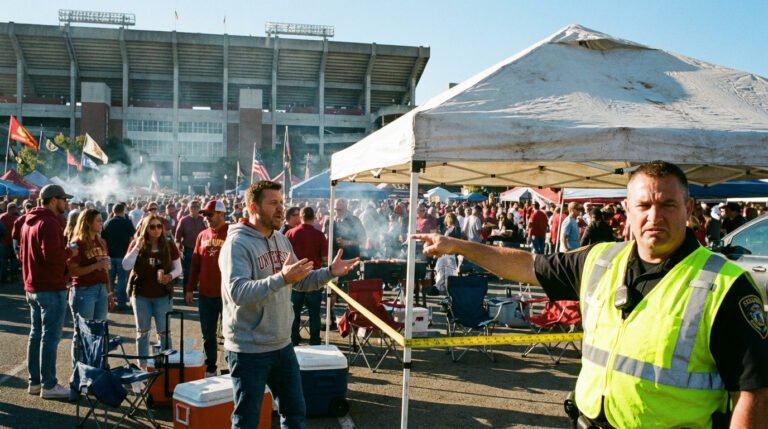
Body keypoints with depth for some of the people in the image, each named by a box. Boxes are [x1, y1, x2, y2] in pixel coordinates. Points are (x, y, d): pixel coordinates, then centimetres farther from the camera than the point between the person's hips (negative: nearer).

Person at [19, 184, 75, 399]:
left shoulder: (28, 222, 14)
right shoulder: (49, 223, -17)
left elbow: (22, 255, 21)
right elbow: (52, 255, -28)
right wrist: (70, 251, -12)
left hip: (32, 287, 10)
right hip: (52, 288, -10)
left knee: (36, 333, 14)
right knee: (50, 336, -4)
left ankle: (34, 381, 21)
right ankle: (48, 385, 1)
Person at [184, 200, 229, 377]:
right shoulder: (202, 236, 9)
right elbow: (195, 264, 13)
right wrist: (190, 288, 11)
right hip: (205, 294, 5)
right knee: (208, 334, 13)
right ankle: (210, 368, 26)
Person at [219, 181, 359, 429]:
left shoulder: (282, 240, 8)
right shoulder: (237, 244, -18)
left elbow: (300, 281, 15)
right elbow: (237, 293, -31)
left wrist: (330, 272, -1)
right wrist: (281, 278, -41)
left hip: (282, 345, 8)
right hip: (249, 350, -7)